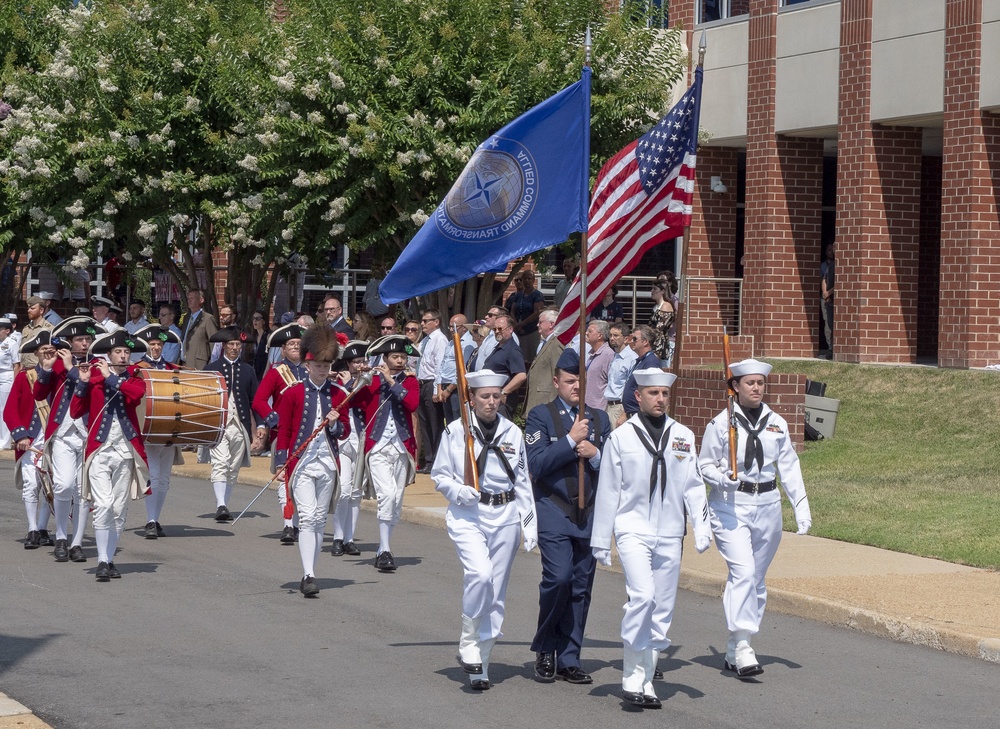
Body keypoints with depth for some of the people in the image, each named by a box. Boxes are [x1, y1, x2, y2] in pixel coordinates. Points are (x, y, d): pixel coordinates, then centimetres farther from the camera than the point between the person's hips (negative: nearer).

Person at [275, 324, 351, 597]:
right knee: (307, 518, -15)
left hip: (328, 464, 4)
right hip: (301, 463, -4)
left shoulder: (338, 394, 8)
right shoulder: (293, 393, -1)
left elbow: (345, 431, 13)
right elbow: (283, 431, 1)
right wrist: (282, 464, -6)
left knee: (320, 520, 8)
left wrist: (335, 424, -9)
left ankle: (310, 574, 16)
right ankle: (308, 576, -21)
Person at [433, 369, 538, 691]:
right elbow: (439, 474, 5)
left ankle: (481, 661, 14)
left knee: (496, 591, 4)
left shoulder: (512, 433, 8)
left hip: (505, 516, 3)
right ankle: (469, 645, -8)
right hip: (467, 515, -3)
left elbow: (523, 480, 13)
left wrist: (530, 523, 9)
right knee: (479, 574, -26)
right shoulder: (455, 431, 0)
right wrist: (458, 491, -15)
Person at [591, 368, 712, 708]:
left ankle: (646, 680, 16)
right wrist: (601, 540, 4)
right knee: (642, 595, -21)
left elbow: (693, 486, 10)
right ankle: (631, 676, -11)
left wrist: (702, 526, -3)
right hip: (633, 530, -3)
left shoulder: (683, 436, 8)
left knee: (662, 608, 5)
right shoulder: (621, 437, 2)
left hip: (669, 535, 3)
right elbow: (608, 491, 4)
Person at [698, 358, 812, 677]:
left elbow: (789, 467, 12)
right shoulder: (721, 423, -3)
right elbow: (705, 464, 2)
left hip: (767, 505, 5)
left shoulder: (777, 423, 9)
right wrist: (723, 478, -18)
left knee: (757, 578, 7)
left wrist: (801, 505, 5)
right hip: (730, 505, -5)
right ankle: (742, 645, -20)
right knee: (743, 571, -20)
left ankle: (733, 651, 16)